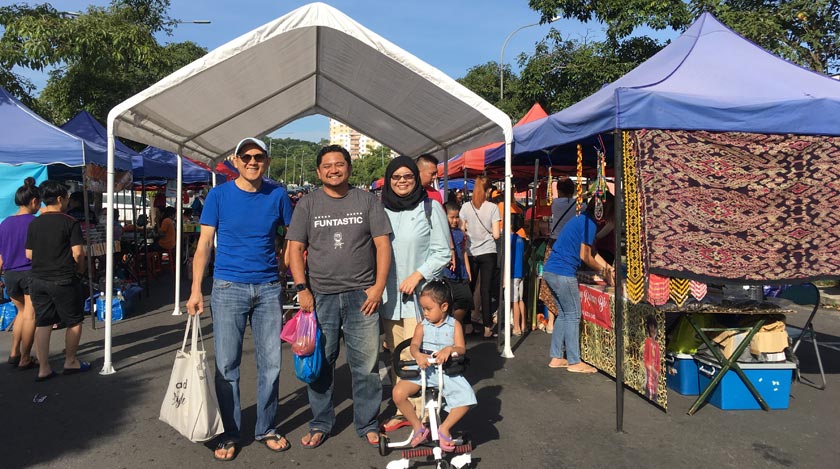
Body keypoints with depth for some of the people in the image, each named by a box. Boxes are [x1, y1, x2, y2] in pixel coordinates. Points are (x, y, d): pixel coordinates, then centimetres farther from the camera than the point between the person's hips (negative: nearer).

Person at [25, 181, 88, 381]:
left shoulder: (34, 224, 6)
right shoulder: (70, 222, -10)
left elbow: (29, 254, 10)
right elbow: (78, 253, -15)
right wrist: (80, 268, 3)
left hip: (38, 280, 5)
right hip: (63, 280, -5)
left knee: (43, 324, 8)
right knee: (74, 321, 10)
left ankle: (43, 368, 11)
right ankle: (70, 362, 18)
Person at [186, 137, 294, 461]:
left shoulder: (277, 195, 3)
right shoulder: (219, 195, -1)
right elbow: (204, 244, 0)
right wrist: (196, 290, -7)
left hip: (269, 289, 2)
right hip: (228, 288, -1)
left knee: (270, 364, 8)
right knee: (226, 365, 4)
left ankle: (266, 429, 25)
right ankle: (230, 434, 20)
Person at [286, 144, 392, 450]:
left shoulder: (367, 201, 6)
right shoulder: (307, 204, 7)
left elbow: (382, 244, 3)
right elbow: (295, 248, 4)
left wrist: (378, 286, -5)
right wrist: (302, 289, -6)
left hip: (362, 295, 0)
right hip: (321, 296, 1)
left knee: (366, 365, 4)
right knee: (320, 364, 9)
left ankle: (367, 425, 21)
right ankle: (320, 424, 26)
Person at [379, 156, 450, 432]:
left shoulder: (430, 208, 0)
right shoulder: (382, 210, 11)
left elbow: (442, 252, -1)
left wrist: (417, 275, -12)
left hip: (420, 294, -4)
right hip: (388, 295, 4)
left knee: (416, 357, -8)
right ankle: (402, 410, 20)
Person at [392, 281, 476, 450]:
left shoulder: (454, 325, 4)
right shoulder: (422, 326, 6)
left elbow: (461, 348, -6)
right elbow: (414, 345, -9)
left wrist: (449, 349, -28)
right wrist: (418, 355, -32)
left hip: (448, 370, -1)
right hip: (424, 369, 1)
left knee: (466, 398, -23)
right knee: (398, 393, -21)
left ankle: (445, 428, 1)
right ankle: (418, 427, 2)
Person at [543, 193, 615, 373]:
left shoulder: (582, 219, 18)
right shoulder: (589, 223, -12)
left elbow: (592, 252, 23)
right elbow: (585, 256, -11)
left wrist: (609, 268, 18)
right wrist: (604, 271, 3)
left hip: (550, 271, 10)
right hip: (563, 274, -10)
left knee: (563, 315, 16)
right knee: (573, 316, 1)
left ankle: (556, 358, 21)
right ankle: (574, 362, 8)